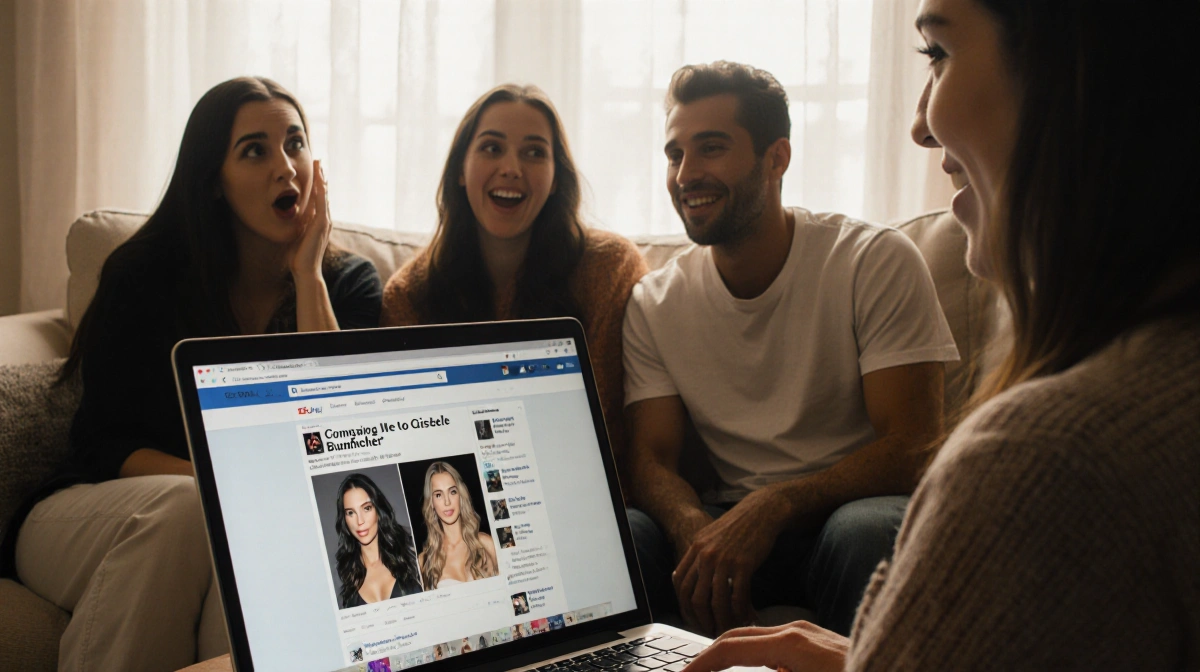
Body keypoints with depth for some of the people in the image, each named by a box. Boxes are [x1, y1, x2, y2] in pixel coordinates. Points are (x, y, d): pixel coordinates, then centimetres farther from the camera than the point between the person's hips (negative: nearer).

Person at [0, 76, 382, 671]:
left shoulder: (349, 283, 1)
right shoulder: (144, 275, -2)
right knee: (185, 507, -35)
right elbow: (102, 447, -5)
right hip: (93, 517, 0)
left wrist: (307, 273, -13)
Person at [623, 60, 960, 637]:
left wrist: (772, 507, -29)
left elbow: (912, 447, -14)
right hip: (727, 521, 2)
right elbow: (651, 460, -1)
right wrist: (697, 531, -26)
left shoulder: (878, 264, -8)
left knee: (868, 528, -38)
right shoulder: (653, 304, 3)